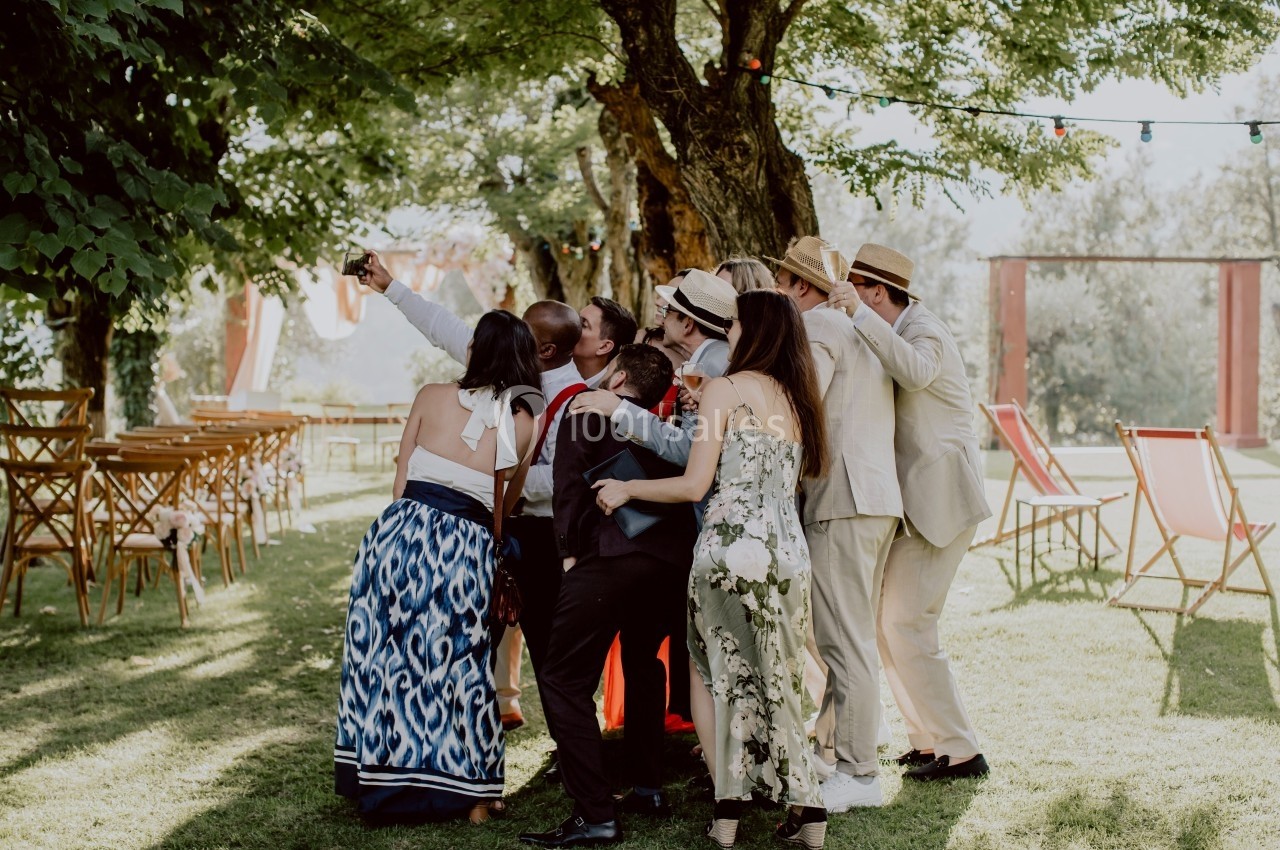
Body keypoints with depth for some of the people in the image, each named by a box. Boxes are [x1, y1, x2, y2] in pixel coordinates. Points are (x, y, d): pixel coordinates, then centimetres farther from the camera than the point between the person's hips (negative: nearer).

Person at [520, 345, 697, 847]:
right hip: (671, 558, 7)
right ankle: (648, 788, 34)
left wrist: (570, 551, 2)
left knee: (564, 679, -4)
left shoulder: (587, 414, 8)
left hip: (611, 556, -7)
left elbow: (570, 485, -2)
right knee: (643, 663, 30)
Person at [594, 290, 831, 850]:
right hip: (789, 551, 5)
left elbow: (694, 485, -7)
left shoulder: (726, 389, -3)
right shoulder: (796, 399, 15)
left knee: (714, 671, 11)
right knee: (772, 681, 15)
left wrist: (626, 489, 8)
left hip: (731, 544, -5)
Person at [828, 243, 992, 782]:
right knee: (887, 620, 10)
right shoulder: (894, 333, 16)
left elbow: (916, 372, -37)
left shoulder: (924, 332, -13)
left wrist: (859, 315, -34)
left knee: (907, 624, -11)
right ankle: (929, 738, 18)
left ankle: (959, 751, -4)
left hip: (941, 499, -10)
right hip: (912, 498, 10)